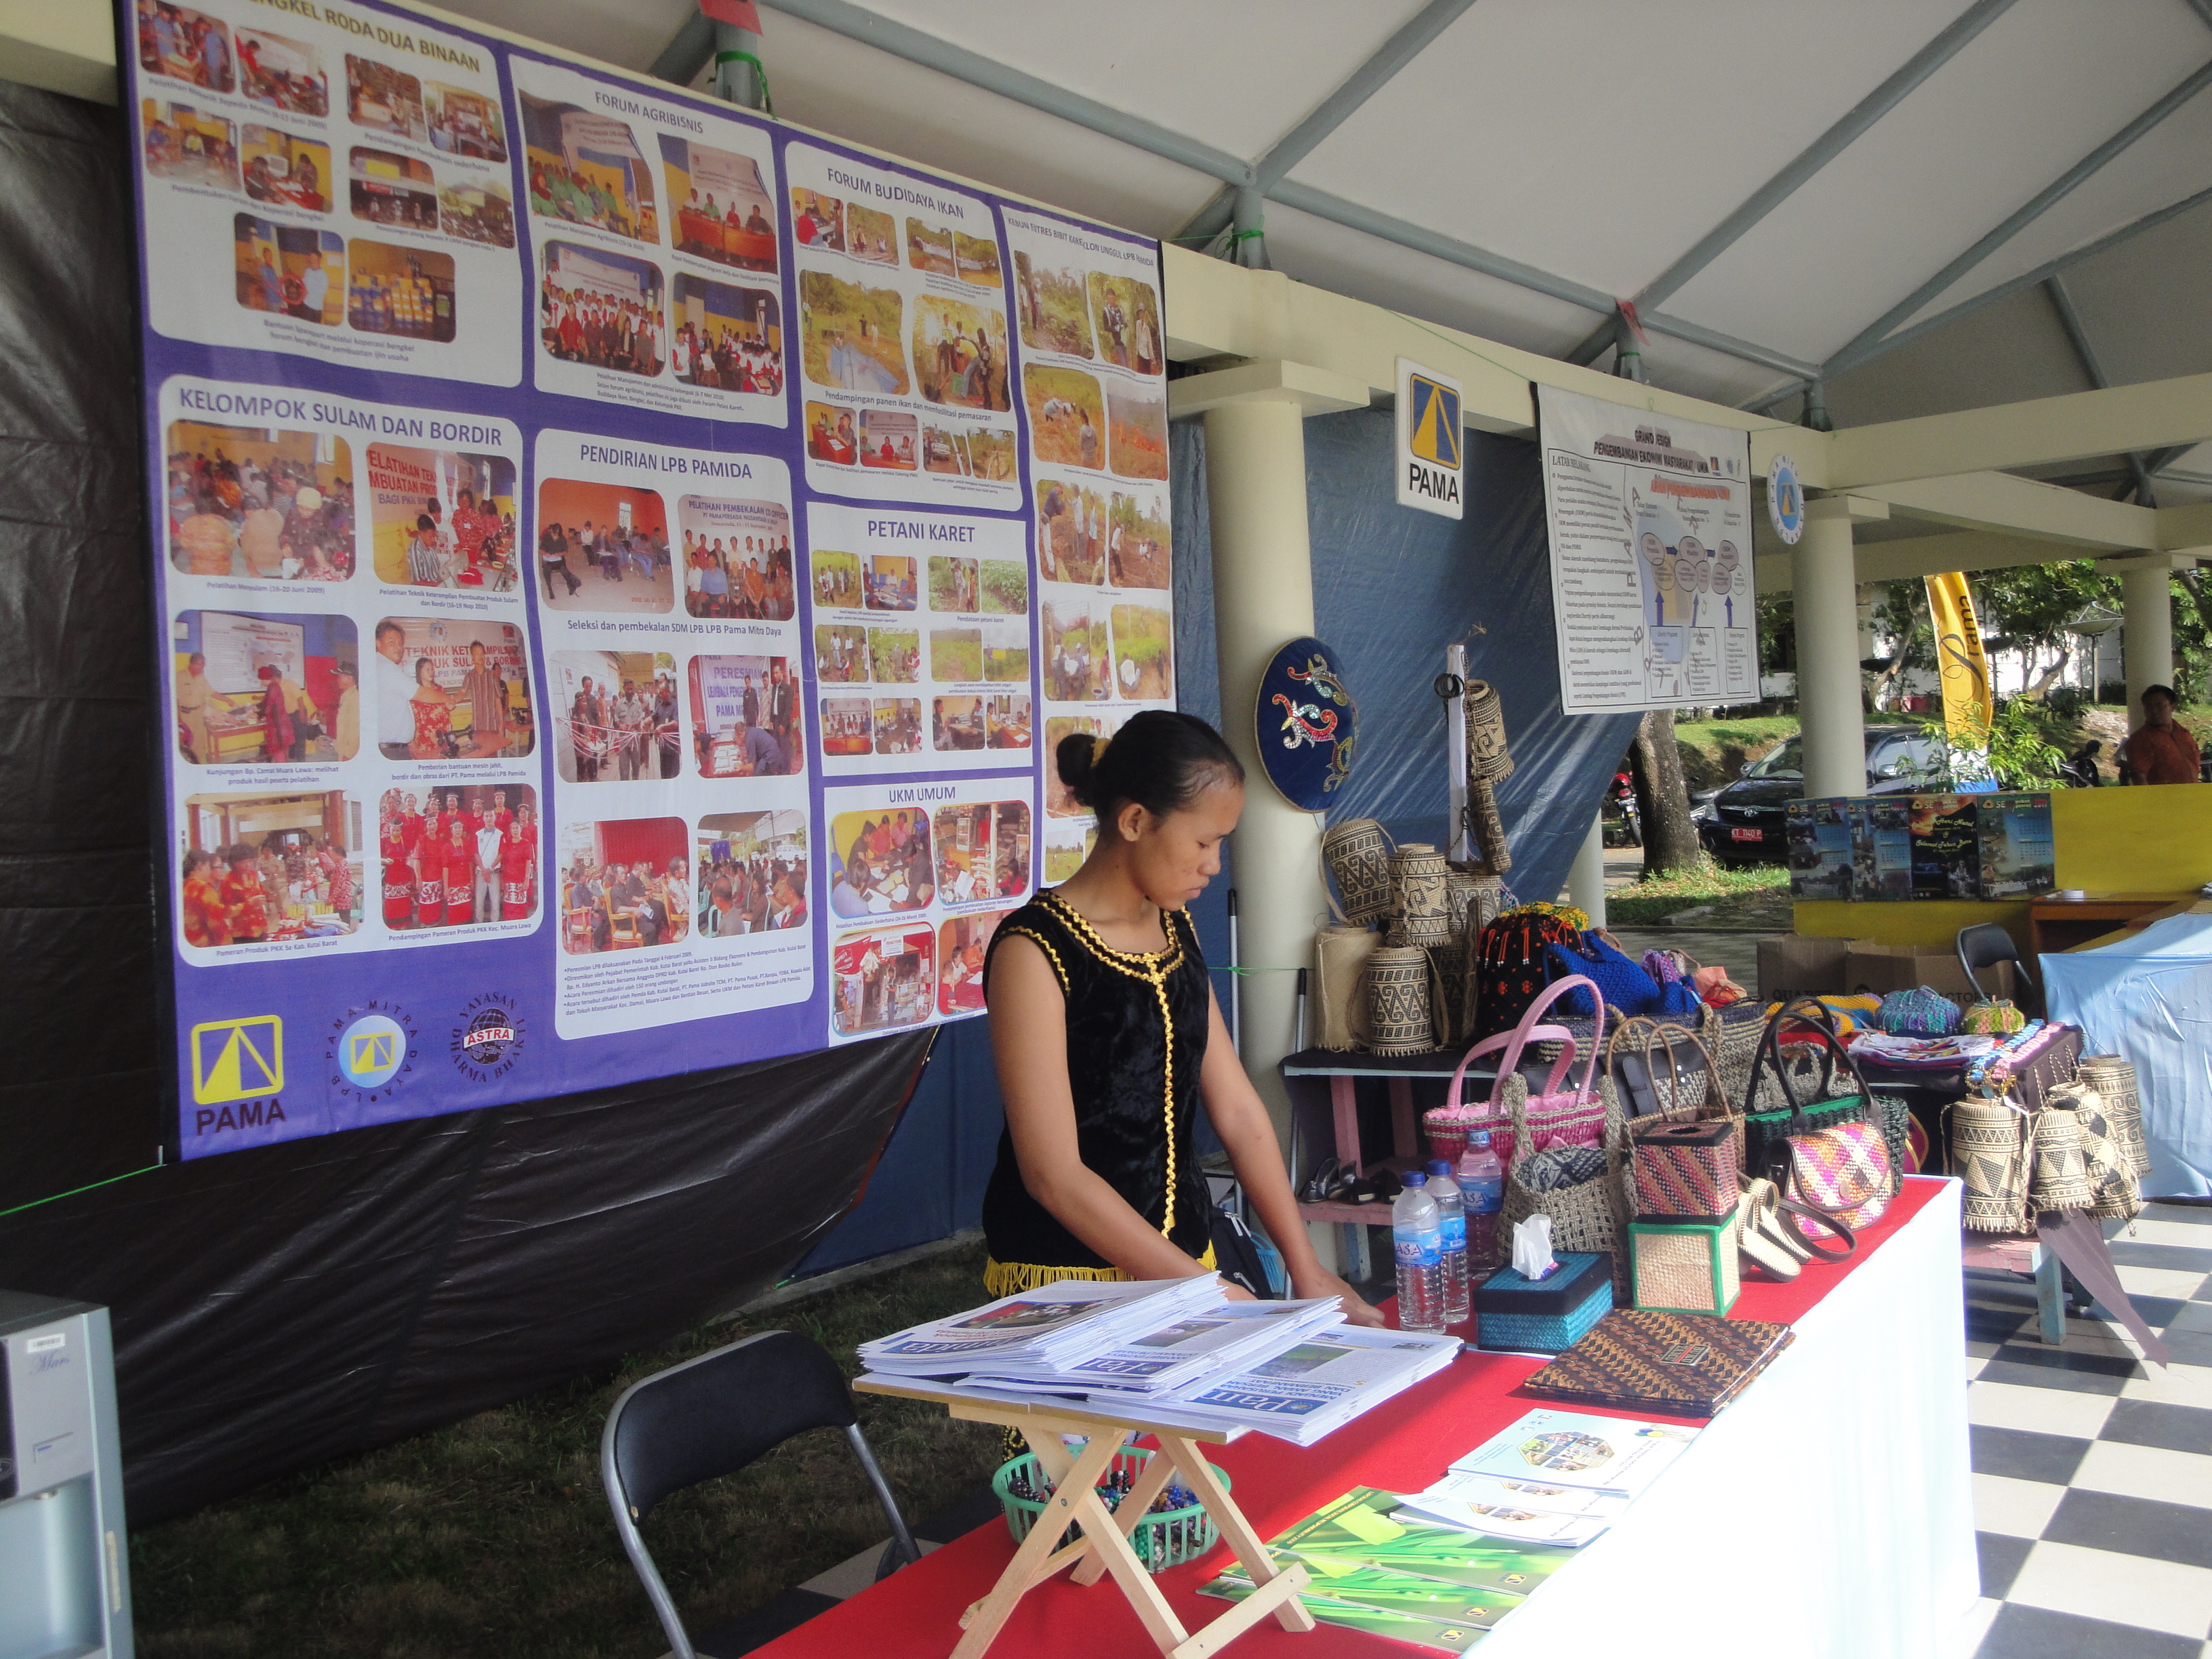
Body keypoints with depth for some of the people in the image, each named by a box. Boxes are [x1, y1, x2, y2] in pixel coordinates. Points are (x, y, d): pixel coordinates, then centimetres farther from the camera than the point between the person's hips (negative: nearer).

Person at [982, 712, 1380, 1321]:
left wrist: (1306, 1267, 3)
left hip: (1181, 1263, 6)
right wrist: (1204, 1291, -18)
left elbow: (1238, 1111, 9)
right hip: (1066, 1287, -6)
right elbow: (1054, 1174, -17)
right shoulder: (1035, 950, -14)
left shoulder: (1174, 929, 10)